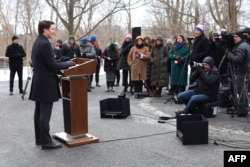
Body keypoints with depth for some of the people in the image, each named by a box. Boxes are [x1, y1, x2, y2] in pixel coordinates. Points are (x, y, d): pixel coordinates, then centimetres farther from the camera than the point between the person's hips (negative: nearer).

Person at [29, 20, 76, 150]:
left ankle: (39, 138, 23)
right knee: (45, 114, -5)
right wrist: (70, 63, -8)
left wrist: (62, 66, 15)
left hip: (39, 83, 10)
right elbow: (52, 65, -20)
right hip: (46, 84, -10)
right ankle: (46, 142, 1)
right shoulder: (45, 44, -18)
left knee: (39, 112, 14)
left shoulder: (37, 42, 13)